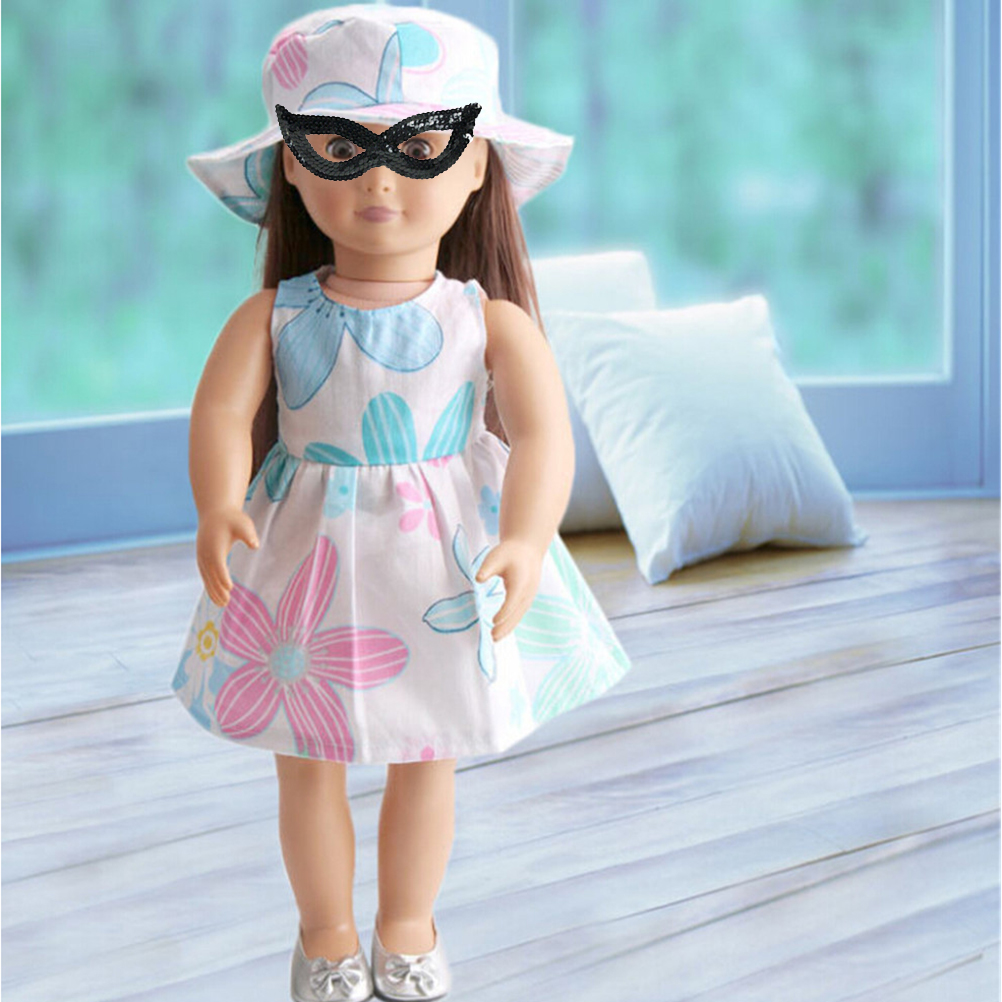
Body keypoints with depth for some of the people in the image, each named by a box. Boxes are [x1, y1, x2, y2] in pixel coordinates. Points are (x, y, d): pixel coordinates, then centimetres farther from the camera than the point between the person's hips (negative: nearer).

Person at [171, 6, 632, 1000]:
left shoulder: (490, 320, -11)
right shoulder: (274, 316, -9)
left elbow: (542, 433, -22)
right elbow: (222, 411, -20)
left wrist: (527, 537, -40)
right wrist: (218, 510, -40)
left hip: (444, 563, 0)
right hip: (304, 562, 0)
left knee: (426, 757, 17)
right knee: (307, 761, 14)